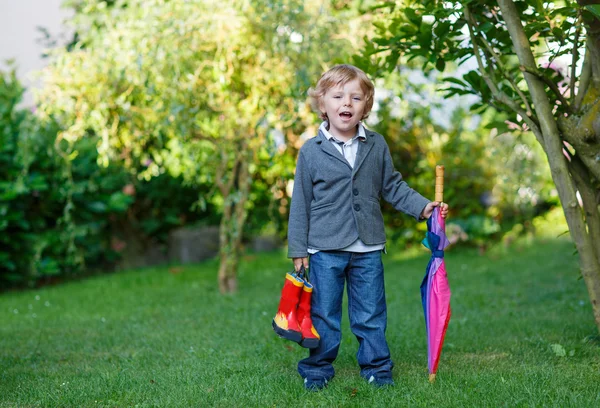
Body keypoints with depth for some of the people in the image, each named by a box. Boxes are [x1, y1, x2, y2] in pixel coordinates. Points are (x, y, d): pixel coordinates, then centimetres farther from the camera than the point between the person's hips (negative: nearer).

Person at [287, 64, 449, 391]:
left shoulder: (377, 146, 3)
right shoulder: (311, 151, -3)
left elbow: (393, 187, 12)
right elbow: (301, 203, 0)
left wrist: (423, 206, -1)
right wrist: (298, 248, -1)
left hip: (368, 248, 2)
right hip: (325, 249, -2)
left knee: (371, 315, 10)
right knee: (323, 314, 7)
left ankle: (376, 367, 23)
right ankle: (317, 369, 20)